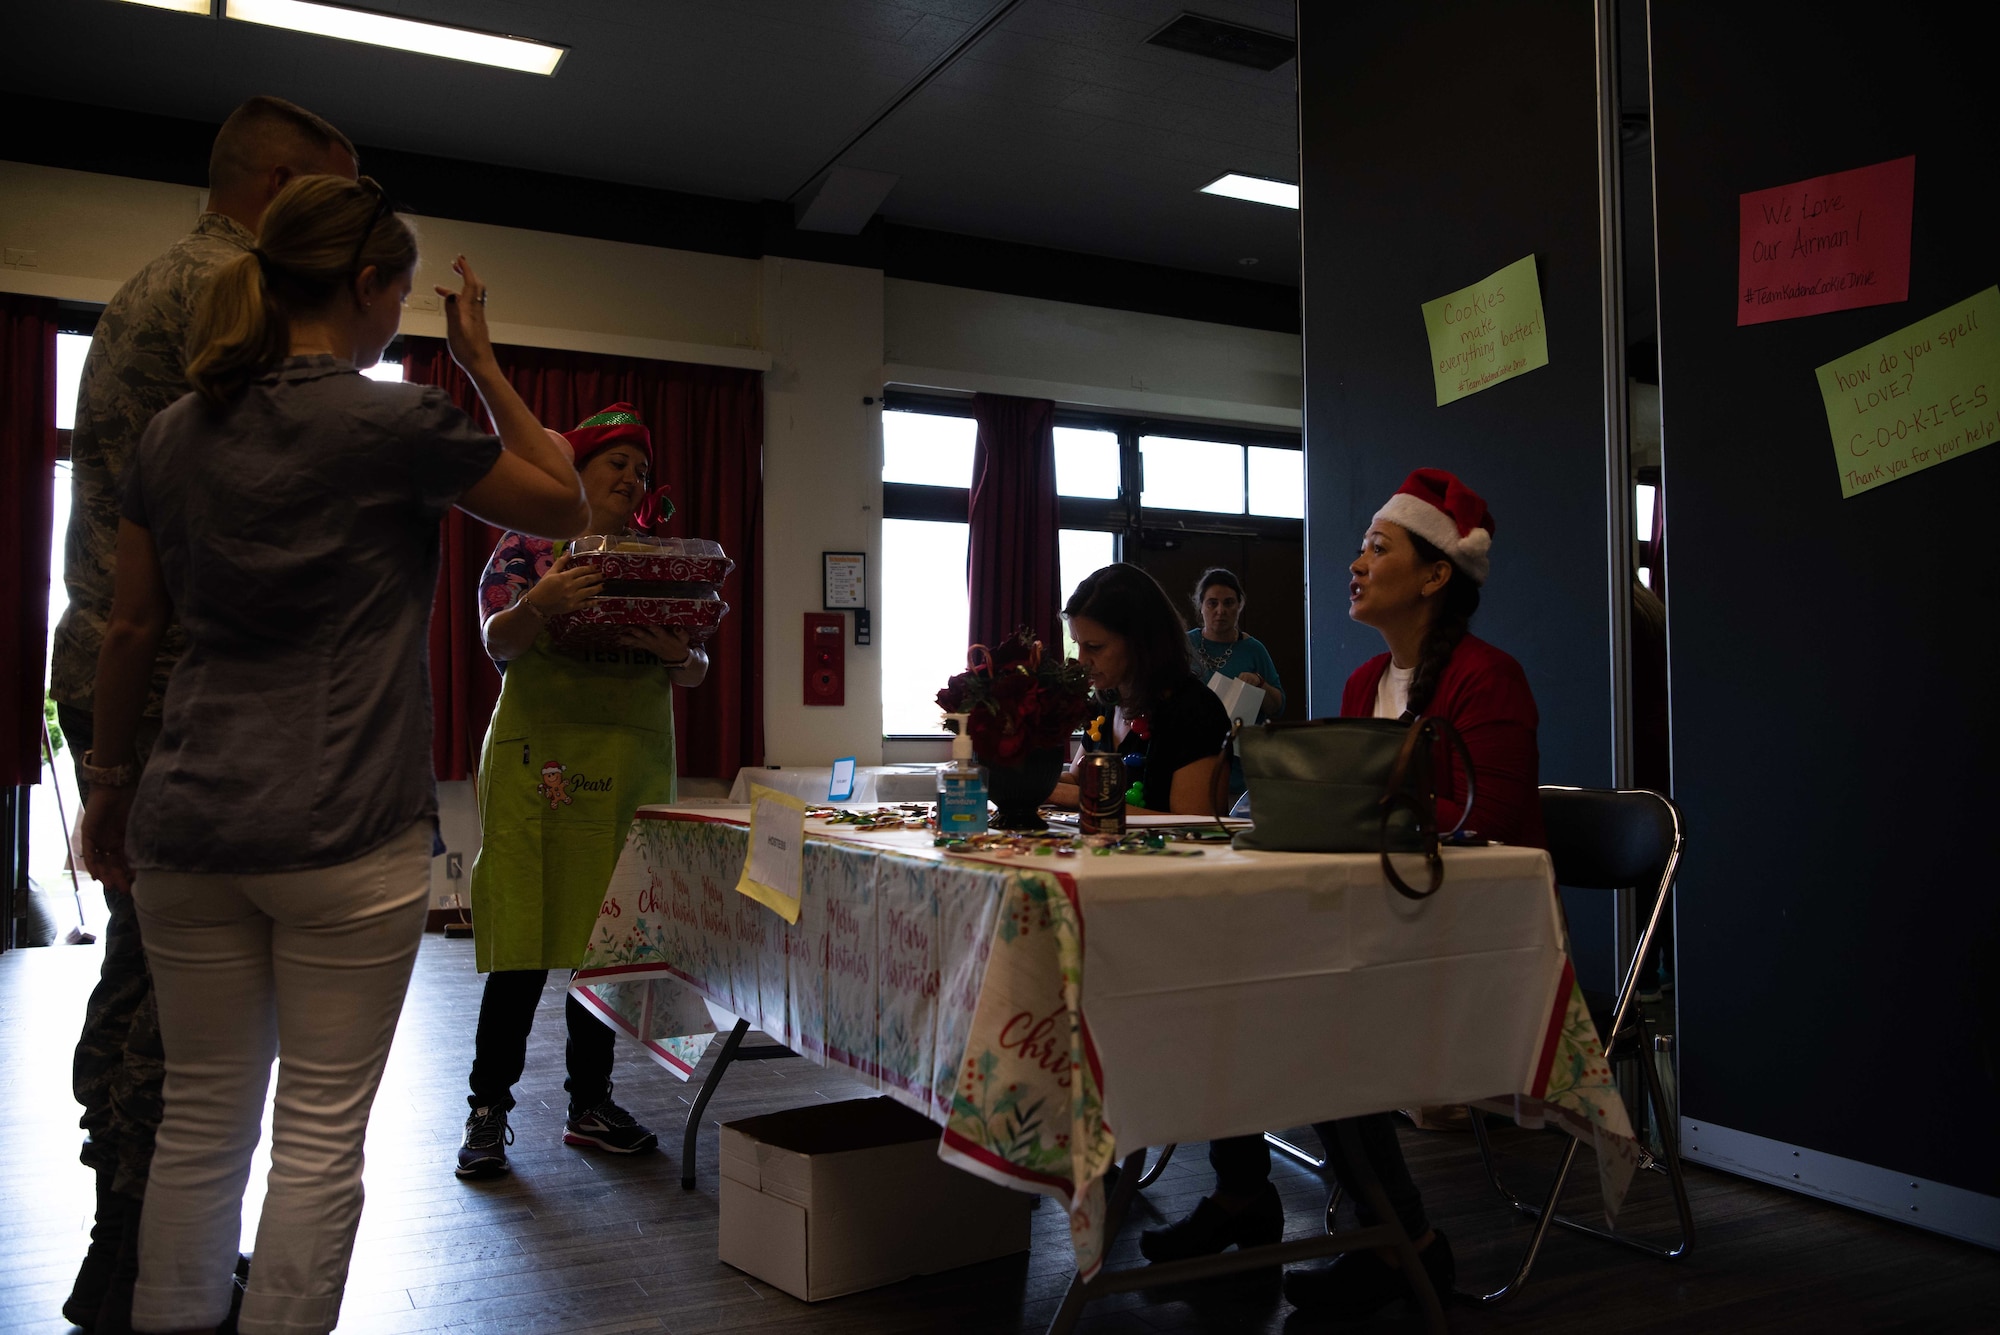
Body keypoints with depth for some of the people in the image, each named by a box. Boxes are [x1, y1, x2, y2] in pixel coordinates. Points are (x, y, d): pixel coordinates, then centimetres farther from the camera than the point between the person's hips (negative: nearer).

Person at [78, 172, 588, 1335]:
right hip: (348, 838, -6)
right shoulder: (393, 424, -9)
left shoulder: (176, 433, 9)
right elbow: (568, 507, 3)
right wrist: (484, 364, 8)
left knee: (201, 1121, 15)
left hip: (191, 827, 6)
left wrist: (111, 783, 22)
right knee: (323, 1132, 6)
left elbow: (131, 628, 13)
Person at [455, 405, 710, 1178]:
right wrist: (539, 605, -31)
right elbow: (499, 642, -10)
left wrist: (679, 654, -15)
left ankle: (591, 1105, 20)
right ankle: (488, 1109, 10)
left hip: (634, 768, 4)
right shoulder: (527, 548, 4)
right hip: (538, 763, -4)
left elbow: (695, 673, 9)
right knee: (524, 943, -4)